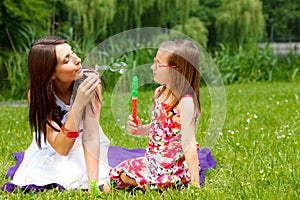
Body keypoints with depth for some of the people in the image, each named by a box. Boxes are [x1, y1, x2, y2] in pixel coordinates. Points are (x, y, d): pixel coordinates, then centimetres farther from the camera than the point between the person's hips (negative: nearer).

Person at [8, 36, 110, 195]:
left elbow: (91, 135, -29)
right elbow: (61, 148, -34)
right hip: (52, 149, 0)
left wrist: (93, 185, -39)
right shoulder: (37, 94, -26)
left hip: (84, 147, 0)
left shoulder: (89, 79, -27)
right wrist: (78, 104, -46)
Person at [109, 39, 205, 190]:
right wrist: (141, 129, -1)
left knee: (123, 175, -16)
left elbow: (188, 142, -23)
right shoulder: (160, 92, 6)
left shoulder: (185, 102, -21)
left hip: (175, 165, -9)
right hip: (156, 159, 9)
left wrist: (195, 183, -23)